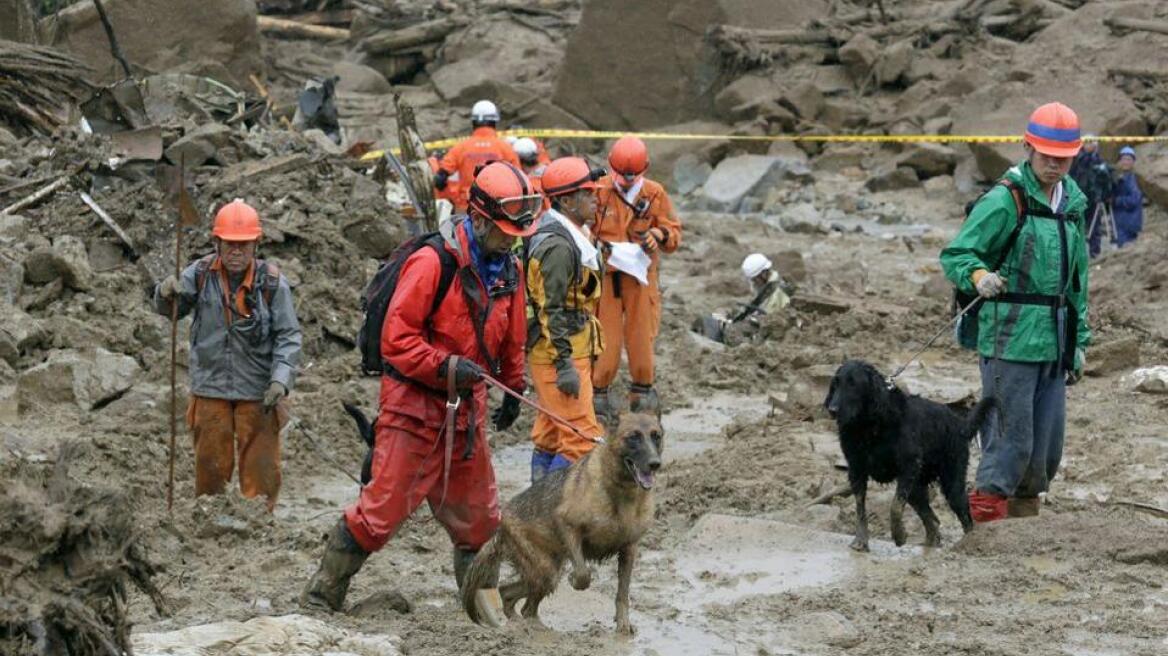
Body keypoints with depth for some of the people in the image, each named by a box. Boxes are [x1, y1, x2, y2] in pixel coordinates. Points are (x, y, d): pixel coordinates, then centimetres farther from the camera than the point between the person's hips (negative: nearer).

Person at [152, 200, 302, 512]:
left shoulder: (272, 282, -7)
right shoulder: (201, 273, -1)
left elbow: (288, 336, -6)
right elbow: (168, 309, 2)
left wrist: (281, 379, -18)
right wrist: (166, 293, -22)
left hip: (258, 392, -2)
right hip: (211, 389, 2)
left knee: (260, 468, 2)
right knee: (211, 464, 11)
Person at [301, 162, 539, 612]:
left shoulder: (509, 270, 6)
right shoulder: (433, 262, -18)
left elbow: (511, 339, 22)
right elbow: (396, 338, -20)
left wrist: (513, 389, 25)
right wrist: (445, 366, -27)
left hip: (465, 410, 7)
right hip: (415, 404, -7)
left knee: (478, 517, 12)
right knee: (383, 509, -7)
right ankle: (321, 597, 3)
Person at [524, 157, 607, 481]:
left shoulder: (572, 236, 14)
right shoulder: (558, 245, -19)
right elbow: (552, 311, -23)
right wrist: (565, 364, -24)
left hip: (569, 352, 11)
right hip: (557, 356, -11)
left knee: (550, 437, 15)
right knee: (583, 439, -11)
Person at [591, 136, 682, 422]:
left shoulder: (655, 194, 4)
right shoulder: (598, 192, -3)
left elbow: (674, 232, 8)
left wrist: (659, 235, -15)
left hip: (641, 276, 2)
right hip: (606, 275, -2)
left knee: (642, 334, 4)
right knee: (605, 337, -3)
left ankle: (642, 390, 17)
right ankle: (598, 393, 8)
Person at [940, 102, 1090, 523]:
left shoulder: (1073, 204, 16)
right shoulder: (1005, 201, -8)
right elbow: (955, 255, -11)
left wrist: (1079, 341, 21)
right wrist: (978, 276, -33)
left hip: (1054, 342, 7)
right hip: (1010, 339, -7)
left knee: (1048, 441, 8)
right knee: (1012, 437, -8)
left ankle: (1024, 510, 21)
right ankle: (985, 514, 0)